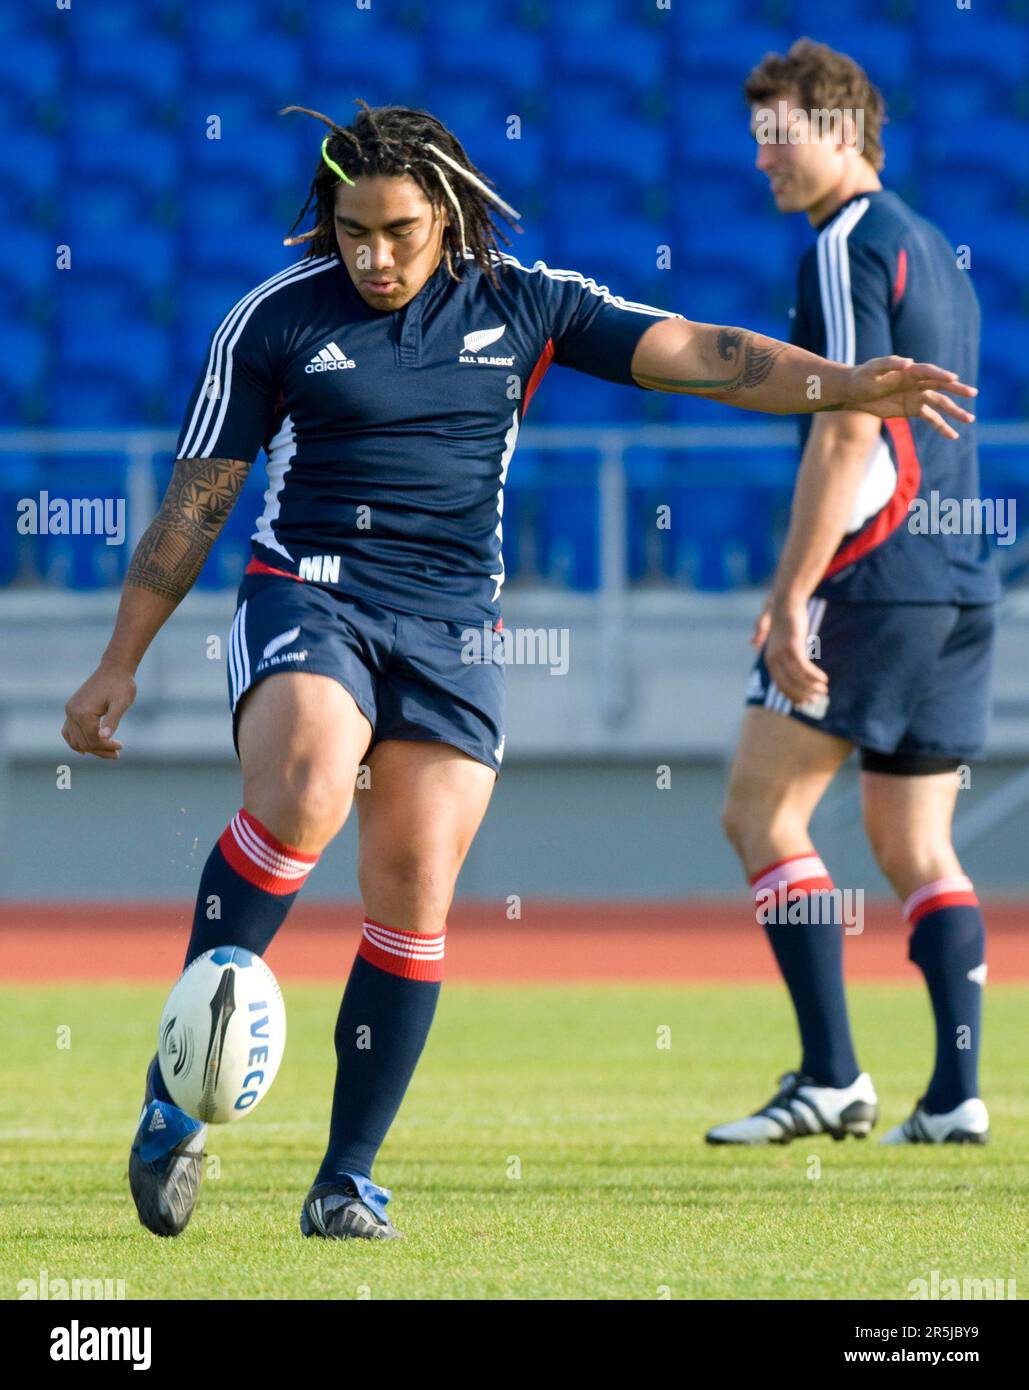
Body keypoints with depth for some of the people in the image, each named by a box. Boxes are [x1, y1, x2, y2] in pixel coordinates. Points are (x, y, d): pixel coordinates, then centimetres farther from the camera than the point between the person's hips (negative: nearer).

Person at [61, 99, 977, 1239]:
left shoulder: (523, 307, 5)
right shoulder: (274, 320, 0)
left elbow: (698, 355, 1)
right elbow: (194, 503, 5)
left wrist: (848, 386, -12)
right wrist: (120, 664, 5)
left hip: (450, 633, 3)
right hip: (308, 600, -3)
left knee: (414, 902, -6)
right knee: (303, 794, -31)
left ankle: (347, 1180, 3)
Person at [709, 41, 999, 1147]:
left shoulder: (848, 249, -9)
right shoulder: (935, 255, 19)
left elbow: (848, 434, -17)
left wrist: (789, 598, -18)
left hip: (875, 580, -9)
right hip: (960, 584, 9)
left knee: (761, 811, -4)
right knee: (915, 843, 9)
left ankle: (831, 1077, -10)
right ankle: (955, 1096, 1)